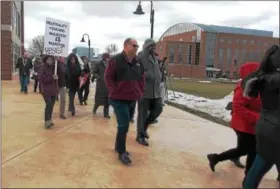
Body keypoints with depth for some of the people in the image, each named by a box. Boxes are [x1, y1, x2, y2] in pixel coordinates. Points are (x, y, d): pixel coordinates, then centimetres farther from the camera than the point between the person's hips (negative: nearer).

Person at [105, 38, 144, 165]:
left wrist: (140, 92, 7)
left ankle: (118, 146, 35)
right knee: (124, 125, -8)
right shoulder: (116, 60, -12)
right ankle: (122, 152, 8)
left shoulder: (138, 62, 7)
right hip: (119, 99, -6)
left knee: (124, 124, 16)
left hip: (132, 99, 7)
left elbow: (141, 79, 16)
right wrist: (115, 91, -12)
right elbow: (108, 77, -9)